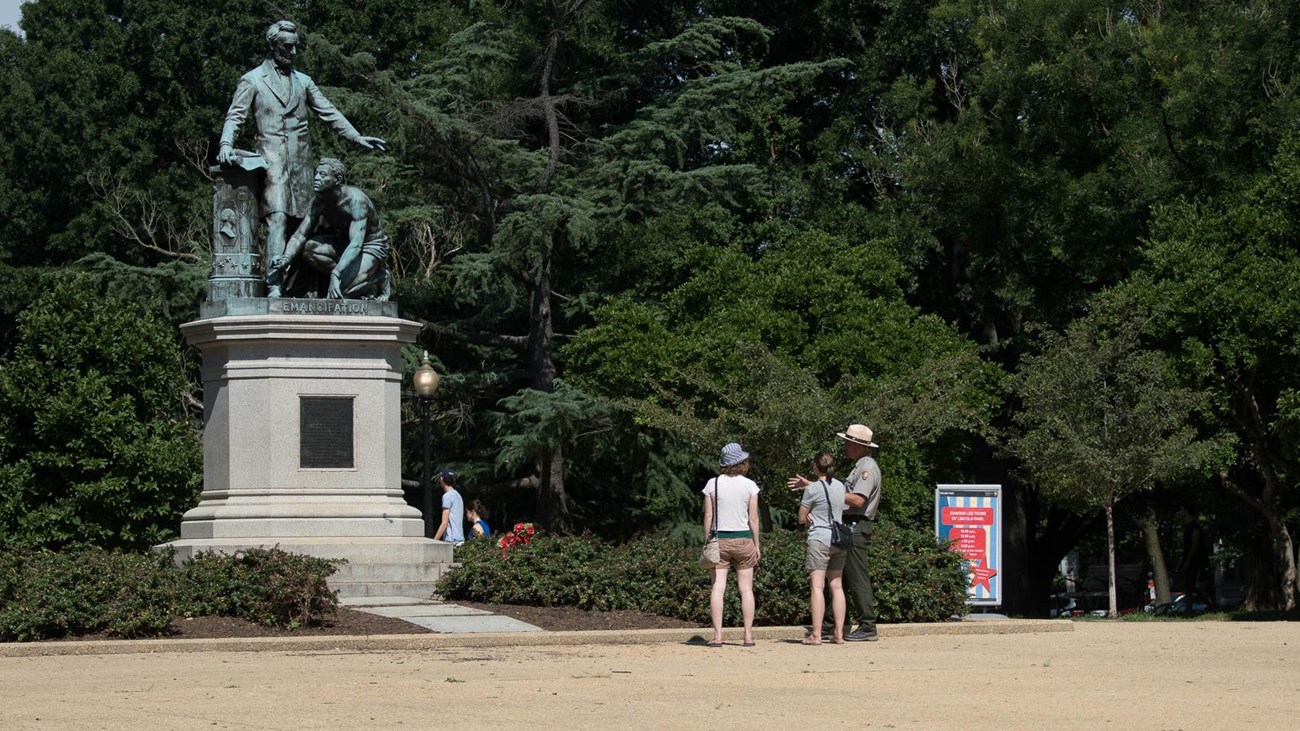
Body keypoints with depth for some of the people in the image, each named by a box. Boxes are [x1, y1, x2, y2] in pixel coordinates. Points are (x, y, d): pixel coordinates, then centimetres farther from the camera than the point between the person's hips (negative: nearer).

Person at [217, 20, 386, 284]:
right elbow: (235, 116, -1)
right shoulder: (252, 80, 7)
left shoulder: (303, 81, 20)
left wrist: (357, 137, 10)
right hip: (272, 158, -5)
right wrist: (226, 145, -19)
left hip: (301, 160, 5)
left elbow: (329, 113, 19)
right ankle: (274, 286, -27)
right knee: (277, 220, -19)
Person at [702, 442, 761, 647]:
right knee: (746, 589, 5)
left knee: (718, 587, -2)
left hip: (719, 539, 0)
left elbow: (708, 516, -1)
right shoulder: (749, 485, -2)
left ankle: (717, 635, -9)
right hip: (743, 539, 0)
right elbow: (753, 518, -1)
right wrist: (756, 544, 6)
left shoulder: (712, 484, -1)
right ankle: (748, 635, 3)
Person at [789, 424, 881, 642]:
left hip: (857, 528, -11)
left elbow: (858, 500, -23)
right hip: (849, 527, 11)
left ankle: (868, 628, -9)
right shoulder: (859, 466, 21)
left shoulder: (868, 468, -12)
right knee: (840, 576, 12)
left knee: (857, 577, -10)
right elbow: (840, 492, 25)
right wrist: (810, 485, 24)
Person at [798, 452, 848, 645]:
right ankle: (839, 634, 8)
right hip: (839, 539, 6)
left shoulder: (812, 489, -8)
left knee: (817, 586, -7)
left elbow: (802, 519, -4)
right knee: (837, 586, 9)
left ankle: (816, 634, -12)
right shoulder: (840, 486, 9)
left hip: (819, 539, -6)